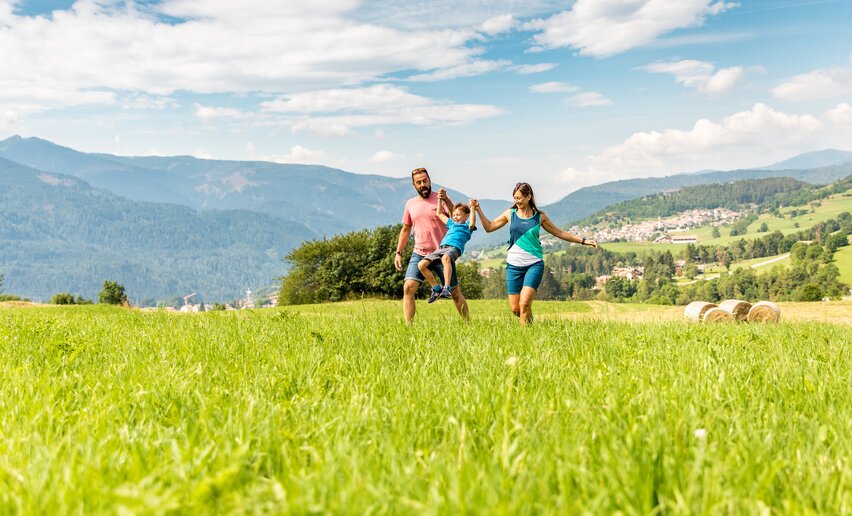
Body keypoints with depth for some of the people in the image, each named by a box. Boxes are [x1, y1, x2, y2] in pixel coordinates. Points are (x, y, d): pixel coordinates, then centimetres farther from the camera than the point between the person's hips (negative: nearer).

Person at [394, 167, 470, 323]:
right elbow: (405, 230, 19)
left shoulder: (441, 199, -2)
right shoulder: (410, 204, 10)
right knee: (408, 288, -14)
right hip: (419, 255, 3)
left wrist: (447, 201, -29)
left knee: (455, 293, 3)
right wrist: (398, 253, 14)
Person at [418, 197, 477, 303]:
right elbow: (439, 213, 43)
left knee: (445, 258, -44)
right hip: (441, 248, 7)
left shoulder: (467, 227, 16)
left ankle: (446, 288, -47)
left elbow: (473, 223, -8)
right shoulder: (451, 223, 35)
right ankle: (437, 288, -1)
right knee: (421, 265, -10)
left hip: (454, 248, -7)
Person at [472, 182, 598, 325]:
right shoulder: (510, 214, 6)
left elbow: (560, 233, 13)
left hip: (534, 265, -2)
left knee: (524, 304, -18)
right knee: (515, 309, 1)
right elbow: (489, 227, 13)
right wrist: (478, 209, 3)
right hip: (513, 265, 2)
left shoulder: (540, 217, 4)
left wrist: (583, 241, 10)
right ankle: (529, 321, 31)